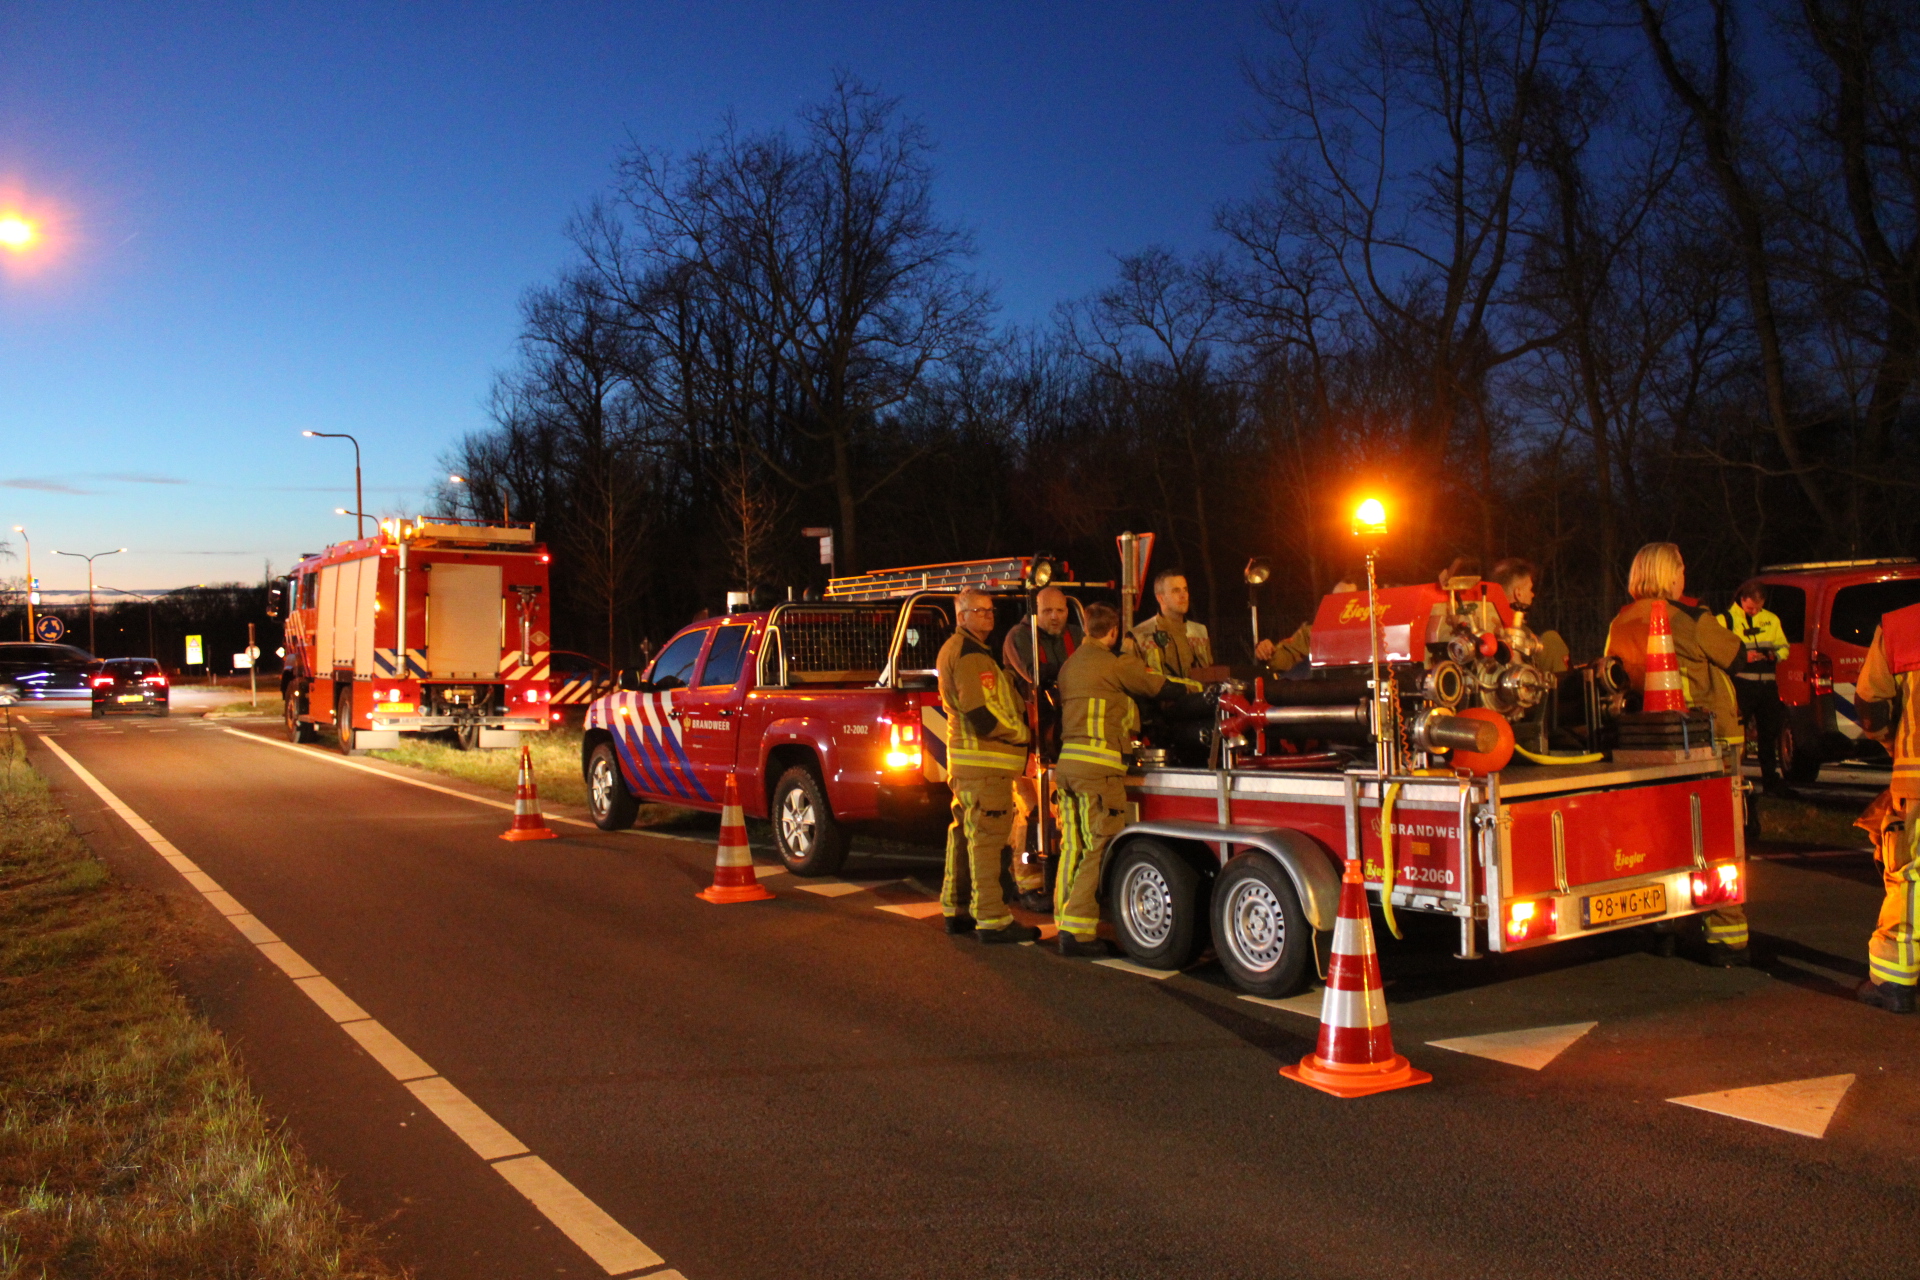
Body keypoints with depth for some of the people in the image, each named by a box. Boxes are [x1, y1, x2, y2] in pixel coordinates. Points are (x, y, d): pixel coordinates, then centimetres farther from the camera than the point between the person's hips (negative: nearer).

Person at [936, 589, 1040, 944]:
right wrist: (1022, 733, -9)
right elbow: (982, 715, -22)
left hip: (963, 758, 11)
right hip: (984, 759, -11)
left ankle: (957, 910, 23)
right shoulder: (970, 654, -14)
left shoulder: (952, 649, 20)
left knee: (966, 833, 16)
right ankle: (992, 920, -9)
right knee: (986, 837, -10)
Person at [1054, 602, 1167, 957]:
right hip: (1098, 765, -8)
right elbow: (1157, 686, 5)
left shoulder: (1069, 665, 19)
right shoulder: (1117, 664, -5)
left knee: (1073, 847, 13)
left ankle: (1065, 924, 17)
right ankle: (1077, 931, -10)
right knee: (1098, 848, -6)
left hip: (1067, 762, 8)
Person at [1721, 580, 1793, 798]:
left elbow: (1784, 647, 19)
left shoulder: (1772, 620, 15)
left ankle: (1771, 780, 18)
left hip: (1768, 684, 5)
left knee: (1770, 732, 9)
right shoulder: (1726, 619, 0)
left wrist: (1774, 655, -3)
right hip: (1741, 684, -5)